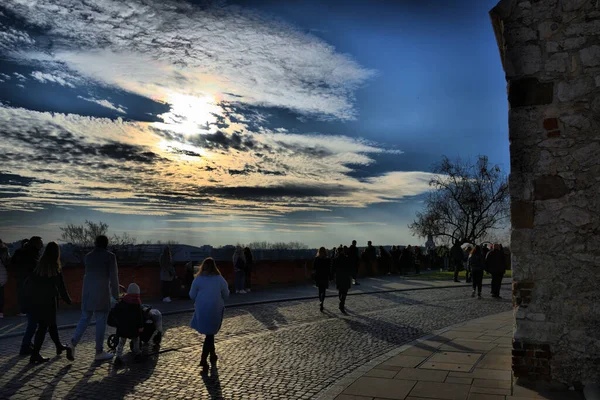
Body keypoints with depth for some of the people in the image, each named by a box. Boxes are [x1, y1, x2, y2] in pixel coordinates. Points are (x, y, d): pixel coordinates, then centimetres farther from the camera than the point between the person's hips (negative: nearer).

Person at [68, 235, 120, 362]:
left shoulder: (88, 256, 11)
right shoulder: (110, 256, -6)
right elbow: (113, 276, -7)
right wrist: (115, 295, 0)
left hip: (87, 292, 5)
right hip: (102, 293, -5)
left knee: (84, 319, 14)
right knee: (101, 322, 2)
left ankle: (73, 343, -4)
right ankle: (99, 352, 7)